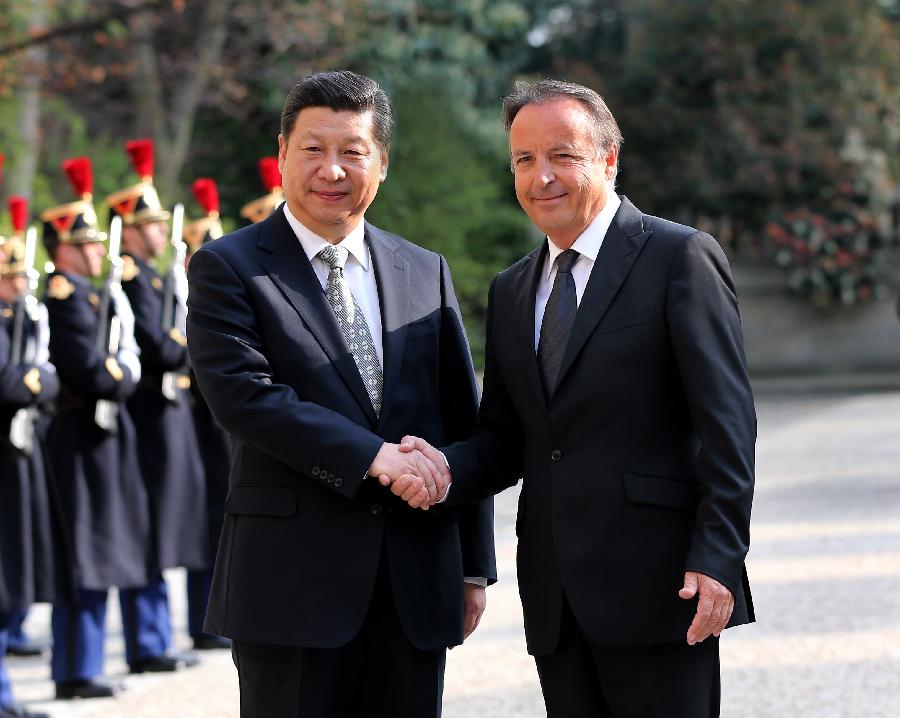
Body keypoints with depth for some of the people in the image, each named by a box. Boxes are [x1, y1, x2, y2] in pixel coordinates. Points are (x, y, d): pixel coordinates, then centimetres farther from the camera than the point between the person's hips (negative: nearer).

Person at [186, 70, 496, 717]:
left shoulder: (427, 273, 13)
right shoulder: (228, 268, 0)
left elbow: (464, 423, 13)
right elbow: (242, 393, -15)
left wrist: (474, 566, 10)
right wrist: (372, 456, -21)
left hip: (416, 584, 4)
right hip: (293, 579, -4)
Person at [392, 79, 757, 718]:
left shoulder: (680, 257, -3)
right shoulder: (512, 291, 17)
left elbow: (727, 420, -9)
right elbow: (505, 438, 17)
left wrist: (718, 559, -17)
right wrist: (445, 470, -6)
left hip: (657, 586, -6)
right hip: (556, 599, 6)